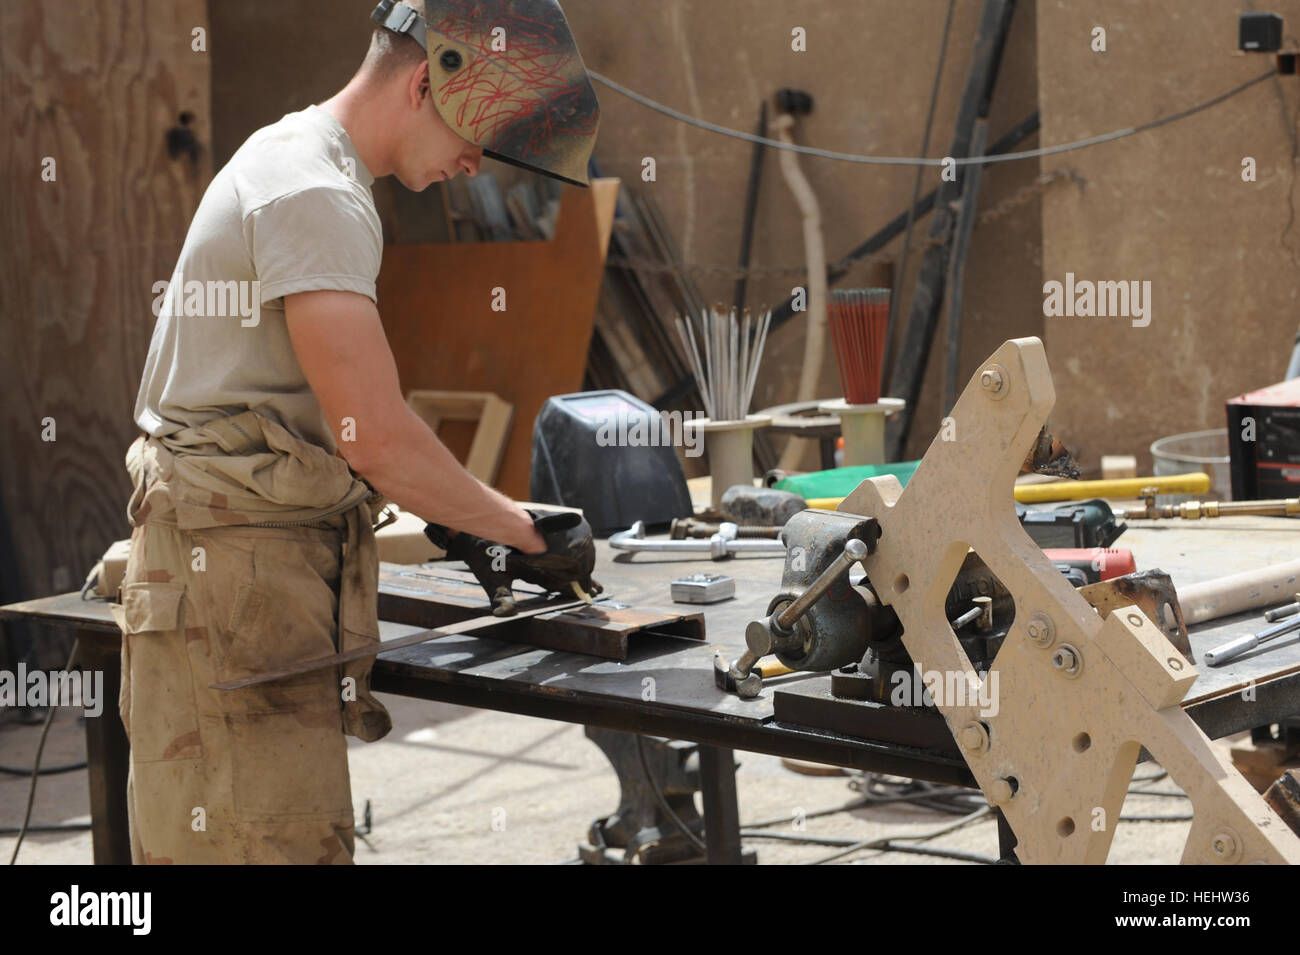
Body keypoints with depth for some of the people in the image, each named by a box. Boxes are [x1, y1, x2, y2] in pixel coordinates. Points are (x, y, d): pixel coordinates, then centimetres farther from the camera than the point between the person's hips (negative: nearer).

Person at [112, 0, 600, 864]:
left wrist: (450, 513, 18)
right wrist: (524, 530, -8)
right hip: (236, 574, -10)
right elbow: (375, 435, -20)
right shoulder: (318, 196, -15)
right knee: (277, 843, -10)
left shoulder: (292, 160, 18)